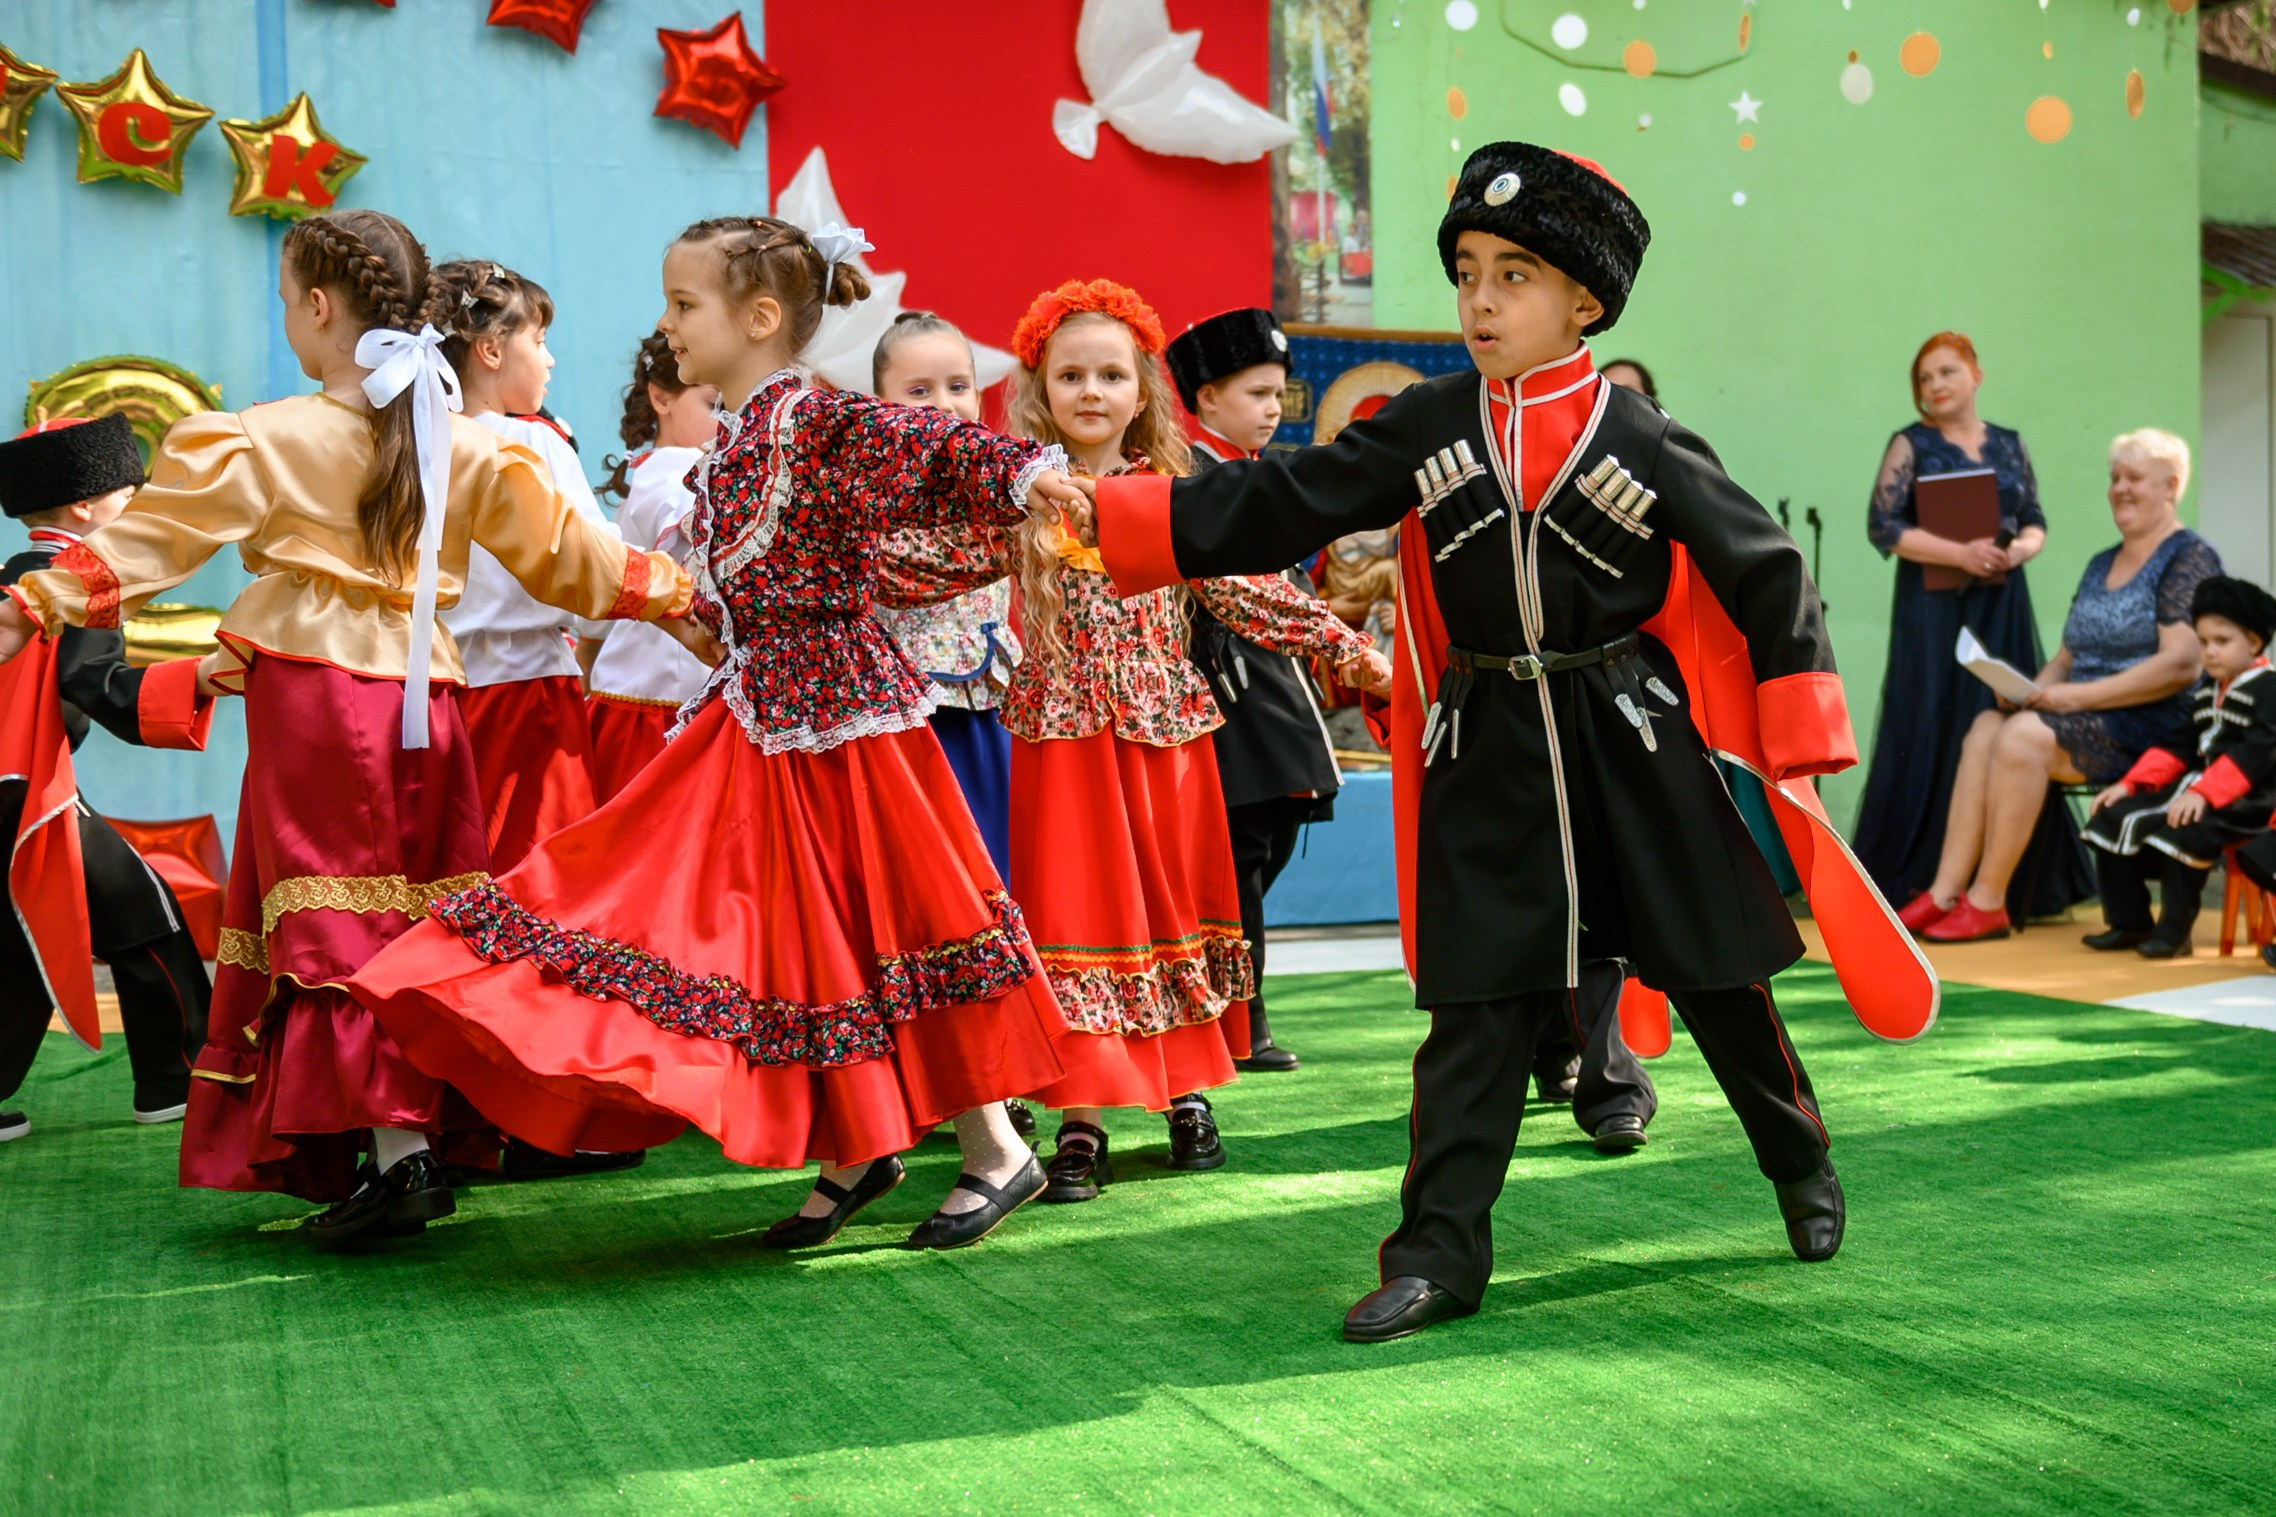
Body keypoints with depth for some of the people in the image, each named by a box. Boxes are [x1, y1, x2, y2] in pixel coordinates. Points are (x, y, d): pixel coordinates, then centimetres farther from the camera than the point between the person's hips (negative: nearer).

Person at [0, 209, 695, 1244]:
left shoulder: (263, 441, -4)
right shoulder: (469, 449, 8)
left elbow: (153, 535, -5)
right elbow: (562, 553, 12)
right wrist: (668, 593, 23)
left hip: (313, 696, -5)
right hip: (419, 702, 5)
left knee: (340, 927, -2)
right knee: (418, 926, 11)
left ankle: (398, 1154, -7)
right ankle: (432, 1133, 16)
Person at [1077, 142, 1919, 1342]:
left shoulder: (1645, 444, -5)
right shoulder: (1426, 429, 1)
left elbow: (1767, 576, 1)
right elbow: (1277, 505, -4)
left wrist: (1797, 748, -2)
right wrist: (1100, 511, -13)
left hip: (1636, 743, -1)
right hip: (1487, 754, 1)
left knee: (1716, 975, 10)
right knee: (1478, 1006, 2)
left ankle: (1803, 1168, 36)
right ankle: (1440, 1251, 11)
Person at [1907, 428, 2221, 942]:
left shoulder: (2190, 559, -5)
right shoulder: (2100, 565, 21)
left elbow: (2182, 664, -17)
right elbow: (2068, 656, 21)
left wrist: (2079, 695, -20)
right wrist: (2032, 690, -3)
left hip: (2153, 727, -7)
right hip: (2087, 717, 8)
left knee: (2022, 736, -29)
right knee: (1985, 728, -19)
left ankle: (1988, 903, -23)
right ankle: (1945, 894, -26)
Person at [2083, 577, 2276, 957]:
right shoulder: (2208, 689, 18)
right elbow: (2181, 746, 17)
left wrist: (2204, 793, -33)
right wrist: (2129, 783, 5)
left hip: (2244, 799, -9)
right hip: (2198, 786, 9)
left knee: (2183, 829, -36)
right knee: (2113, 816, -2)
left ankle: (2174, 930, -23)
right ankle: (2129, 922, 2)